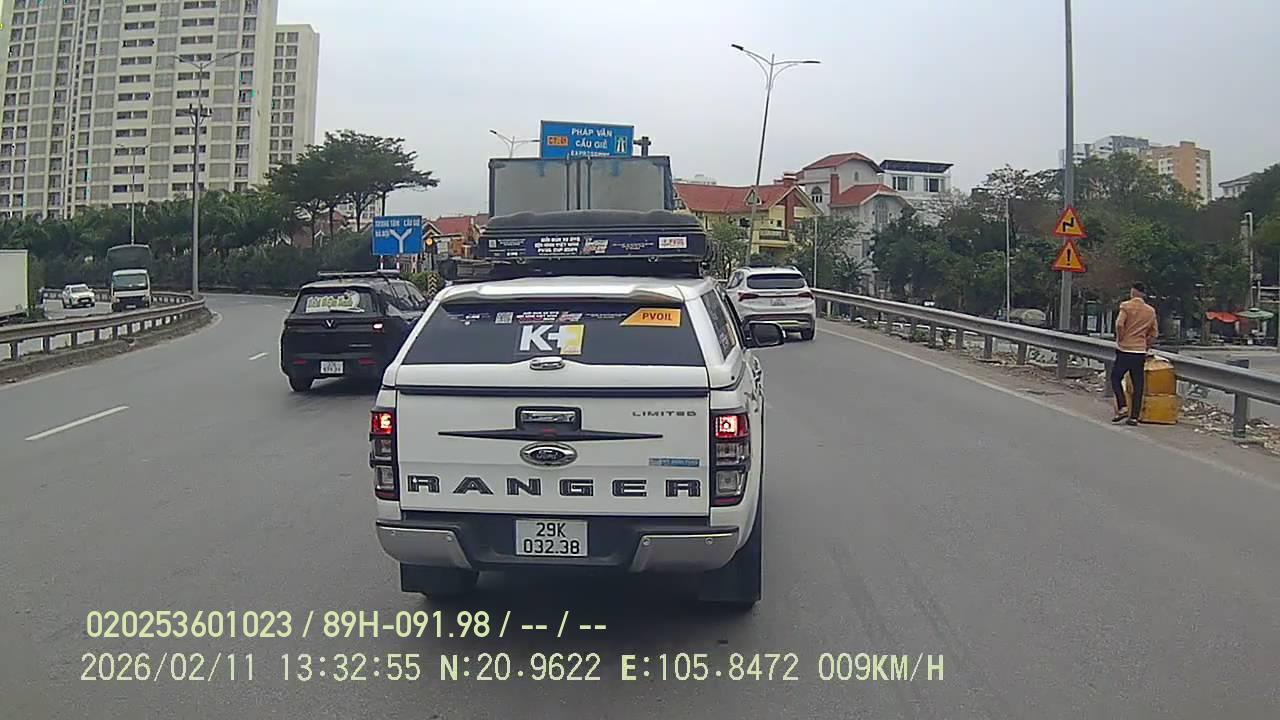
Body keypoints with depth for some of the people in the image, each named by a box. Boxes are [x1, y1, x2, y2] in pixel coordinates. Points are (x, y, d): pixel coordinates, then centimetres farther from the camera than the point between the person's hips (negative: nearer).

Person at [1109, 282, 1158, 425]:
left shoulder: (1126, 306, -5)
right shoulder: (1151, 311, 11)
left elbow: (1119, 324, -18)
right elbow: (1153, 334, 12)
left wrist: (1120, 340, -5)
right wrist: (1146, 347, 19)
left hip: (1125, 349, -4)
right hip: (1140, 352, 4)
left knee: (1116, 378, 9)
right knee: (1137, 384, 5)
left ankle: (1122, 407, -6)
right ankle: (1134, 416, 5)